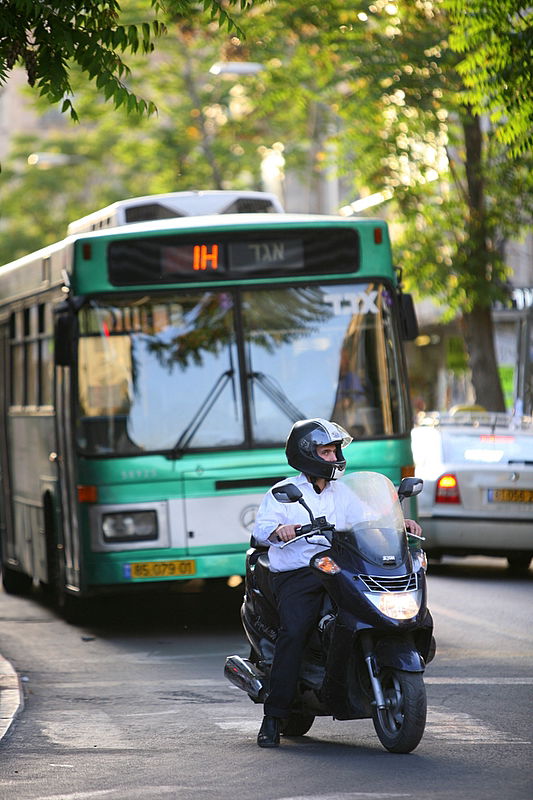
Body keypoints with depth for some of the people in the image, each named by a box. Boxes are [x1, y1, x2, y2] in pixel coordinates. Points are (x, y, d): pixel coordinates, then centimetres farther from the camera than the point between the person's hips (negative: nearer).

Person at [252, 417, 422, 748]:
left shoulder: (342, 494, 22)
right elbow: (261, 529, -7)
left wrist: (401, 523, -7)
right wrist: (280, 530, -30)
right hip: (296, 574, -5)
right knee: (294, 630, -28)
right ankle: (274, 716, -24)